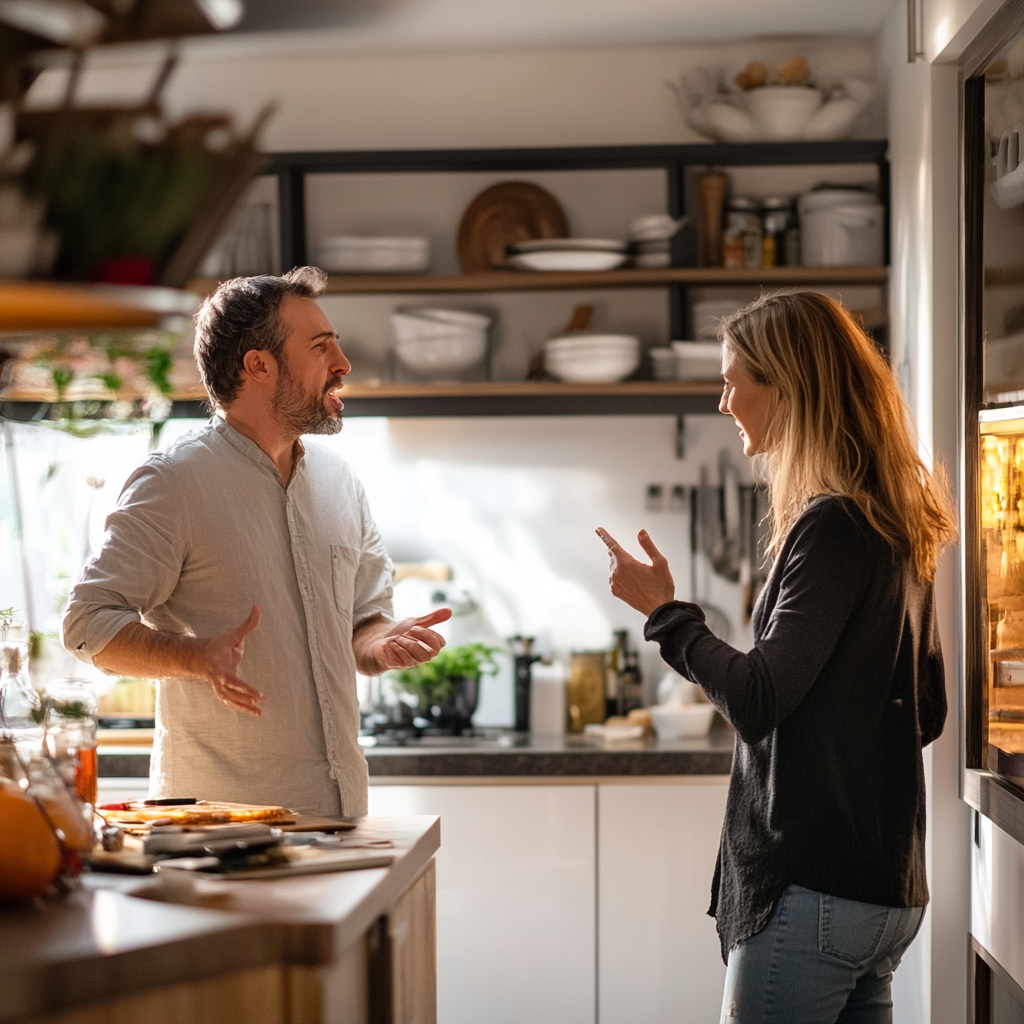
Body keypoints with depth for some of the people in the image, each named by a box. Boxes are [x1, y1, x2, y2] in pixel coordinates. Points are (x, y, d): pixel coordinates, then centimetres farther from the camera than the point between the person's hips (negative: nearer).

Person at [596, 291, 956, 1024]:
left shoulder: (832, 527, -16)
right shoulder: (896, 530, 12)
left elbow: (757, 701, -18)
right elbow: (925, 714, 18)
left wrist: (664, 611, -6)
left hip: (814, 883, -9)